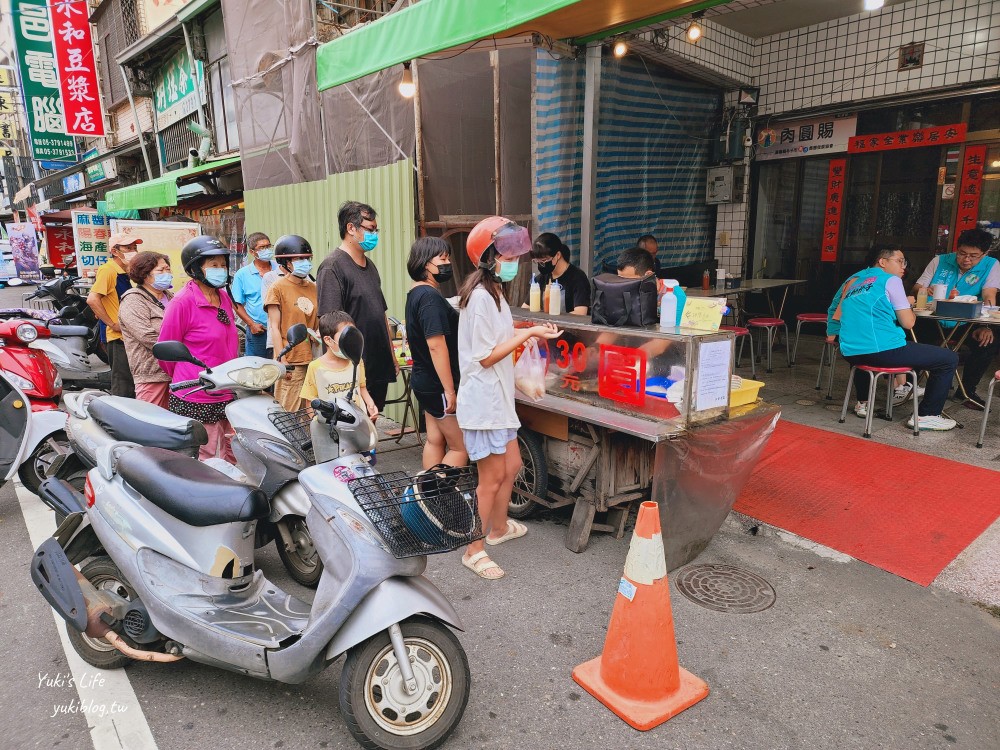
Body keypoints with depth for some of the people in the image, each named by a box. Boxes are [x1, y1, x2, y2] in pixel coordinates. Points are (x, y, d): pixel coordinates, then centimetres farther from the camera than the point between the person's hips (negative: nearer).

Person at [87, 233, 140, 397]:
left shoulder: (124, 273, 17)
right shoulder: (108, 270, -12)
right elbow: (92, 299, -23)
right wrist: (112, 324, -20)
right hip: (119, 338, -9)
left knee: (130, 389, 15)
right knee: (123, 391, -8)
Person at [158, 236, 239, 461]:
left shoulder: (224, 298, 9)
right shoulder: (182, 302, -12)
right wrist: (185, 381, 6)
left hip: (228, 395, 7)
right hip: (196, 401, -7)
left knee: (234, 459, 15)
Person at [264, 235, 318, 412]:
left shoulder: (313, 287, 13)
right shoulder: (278, 288, -3)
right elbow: (275, 327, -6)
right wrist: (283, 361, -12)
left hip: (313, 359, 5)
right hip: (291, 362, -5)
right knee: (290, 413, -2)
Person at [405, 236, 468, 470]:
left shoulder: (416, 293, 12)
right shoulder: (430, 297, -20)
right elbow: (437, 346, -25)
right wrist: (450, 391, -23)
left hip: (425, 381, 10)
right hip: (438, 386, -10)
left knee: (435, 441, 16)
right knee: (461, 448, -3)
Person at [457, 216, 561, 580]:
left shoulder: (494, 292, 13)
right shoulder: (480, 296, -19)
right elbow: (485, 357, -20)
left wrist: (528, 332, 6)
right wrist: (528, 333, -18)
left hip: (498, 398, 10)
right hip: (483, 400, -10)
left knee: (511, 466, 20)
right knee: (492, 478, 0)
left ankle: (499, 527, 40)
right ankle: (474, 550, 15)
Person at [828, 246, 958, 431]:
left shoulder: (852, 280, 18)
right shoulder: (890, 280, 0)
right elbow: (908, 323, -2)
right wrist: (909, 308, 18)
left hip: (850, 353, 7)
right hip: (883, 351, -7)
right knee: (949, 358, 6)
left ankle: (863, 402, 41)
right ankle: (926, 415, 8)